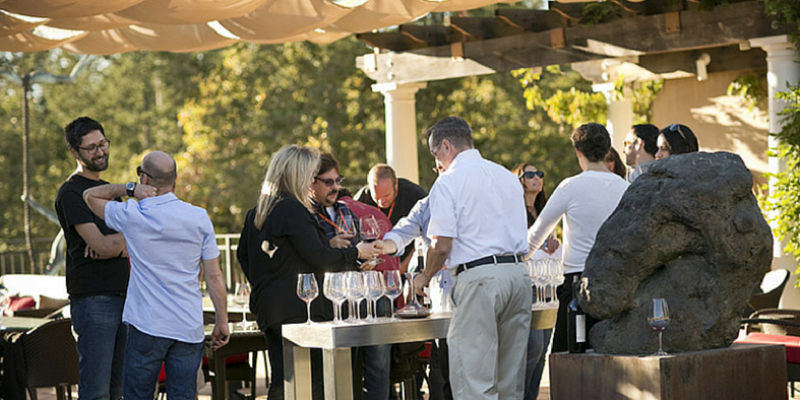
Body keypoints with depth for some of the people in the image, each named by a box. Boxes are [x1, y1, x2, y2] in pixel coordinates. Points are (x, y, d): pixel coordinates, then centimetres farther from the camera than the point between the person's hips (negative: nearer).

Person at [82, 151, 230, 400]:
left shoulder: (132, 216, -6)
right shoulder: (199, 218, 0)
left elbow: (90, 196, 12)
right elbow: (214, 276, 2)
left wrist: (130, 189, -1)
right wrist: (222, 321, 11)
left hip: (147, 326, -2)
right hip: (189, 327, 2)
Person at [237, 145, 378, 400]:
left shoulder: (256, 213, 12)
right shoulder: (292, 209, -14)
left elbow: (243, 254, 20)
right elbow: (318, 257, -14)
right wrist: (356, 253, -1)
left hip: (267, 305, 9)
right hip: (297, 308, -9)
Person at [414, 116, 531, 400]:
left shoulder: (448, 182, -4)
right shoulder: (508, 176, 17)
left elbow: (442, 246, -10)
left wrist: (425, 276, 9)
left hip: (479, 276, -7)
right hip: (519, 270, 7)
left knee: (474, 377, -7)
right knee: (510, 376, 12)